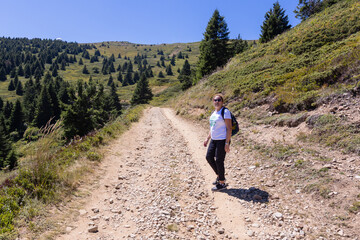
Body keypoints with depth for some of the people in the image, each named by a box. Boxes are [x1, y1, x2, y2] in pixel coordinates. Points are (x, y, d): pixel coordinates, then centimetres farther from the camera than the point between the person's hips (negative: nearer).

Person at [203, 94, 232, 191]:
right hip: (214, 139, 9)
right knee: (209, 157, 12)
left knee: (219, 161, -1)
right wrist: (207, 139, 17)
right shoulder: (214, 113, 12)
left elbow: (229, 128, -16)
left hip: (222, 140, -8)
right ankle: (219, 176, 31)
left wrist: (227, 143, -20)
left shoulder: (225, 112, -12)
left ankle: (222, 183, 16)